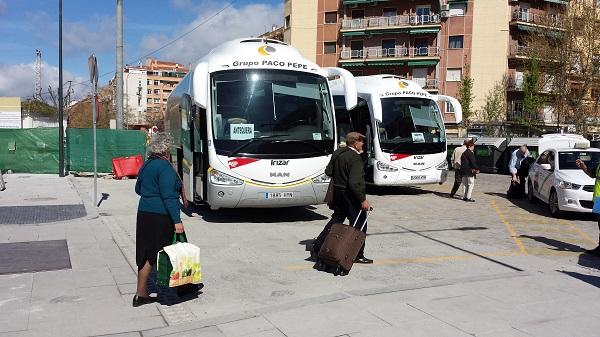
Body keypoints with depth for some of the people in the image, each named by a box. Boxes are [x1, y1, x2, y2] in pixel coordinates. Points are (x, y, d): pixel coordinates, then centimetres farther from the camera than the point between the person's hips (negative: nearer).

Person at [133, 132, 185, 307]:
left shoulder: (146, 165, 12)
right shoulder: (165, 167, -15)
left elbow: (138, 189, 23)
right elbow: (168, 196, -21)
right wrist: (177, 221, -22)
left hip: (144, 214, 8)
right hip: (161, 216, -8)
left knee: (147, 254, 11)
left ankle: (141, 294, 14)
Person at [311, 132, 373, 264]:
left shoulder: (337, 153, 4)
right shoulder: (355, 158, -21)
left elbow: (328, 171, 11)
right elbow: (354, 183, -26)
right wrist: (363, 200, -22)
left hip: (338, 192, 8)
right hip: (351, 196, -8)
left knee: (336, 220, 20)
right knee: (359, 224, 6)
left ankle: (317, 248, 20)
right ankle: (358, 255, 13)